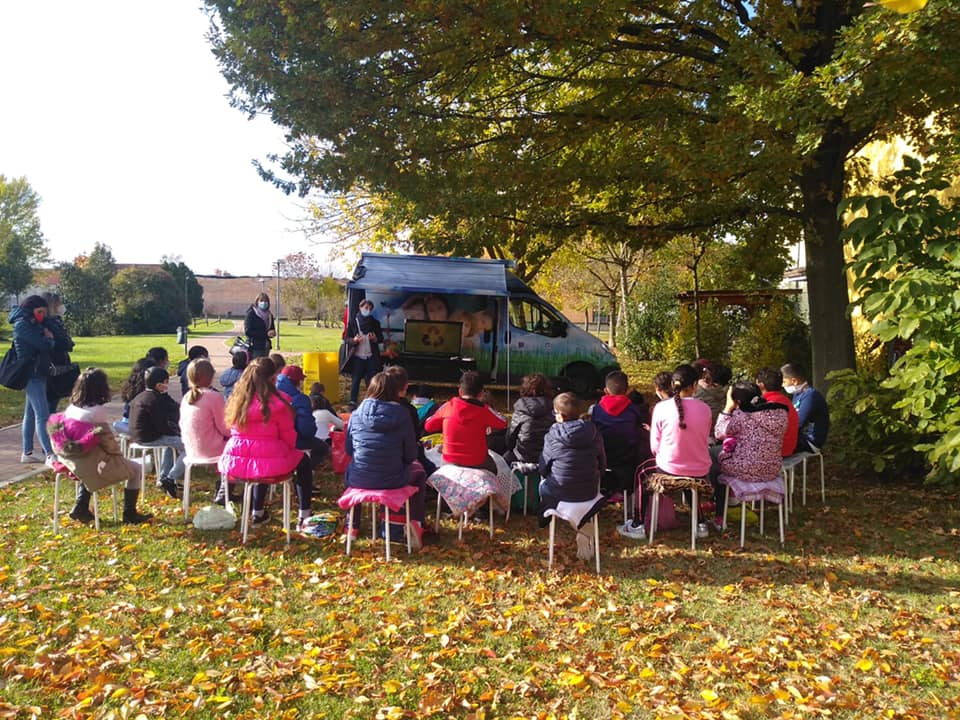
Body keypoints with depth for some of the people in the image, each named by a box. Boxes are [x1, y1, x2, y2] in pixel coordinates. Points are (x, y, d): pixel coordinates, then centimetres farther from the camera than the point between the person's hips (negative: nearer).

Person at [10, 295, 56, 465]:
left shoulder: (34, 324, 16)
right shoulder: (22, 324, -12)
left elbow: (47, 345, 14)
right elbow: (43, 345, -19)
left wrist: (47, 339, -5)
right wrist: (49, 338, 1)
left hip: (38, 374, 10)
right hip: (31, 374, -10)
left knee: (31, 414, 13)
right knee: (42, 415, -14)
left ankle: (27, 453, 21)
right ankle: (50, 455, -17)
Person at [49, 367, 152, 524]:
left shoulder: (71, 408, 2)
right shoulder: (98, 411, -19)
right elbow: (109, 440, -16)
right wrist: (118, 454, 3)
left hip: (76, 462, 8)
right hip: (96, 462, -8)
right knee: (135, 470, 9)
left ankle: (81, 508, 32)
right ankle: (130, 514, 13)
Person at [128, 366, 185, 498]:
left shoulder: (139, 397, 12)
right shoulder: (155, 400, -19)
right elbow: (162, 426, -19)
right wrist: (176, 432, -1)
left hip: (137, 436, 10)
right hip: (150, 438, -10)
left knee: (171, 441, 33)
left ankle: (163, 477, 30)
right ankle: (170, 479, -9)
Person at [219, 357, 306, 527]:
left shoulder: (236, 399, 4)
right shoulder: (276, 402, -12)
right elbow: (290, 437, -2)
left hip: (235, 463, 5)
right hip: (268, 462, -5)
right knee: (301, 459, 23)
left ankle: (258, 513, 43)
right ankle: (305, 516, 19)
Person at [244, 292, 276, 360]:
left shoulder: (269, 315, 13)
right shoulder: (251, 314, -6)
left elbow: (272, 329, 23)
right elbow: (248, 332, -13)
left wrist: (272, 333, -3)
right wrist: (265, 334, -17)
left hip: (265, 347, 6)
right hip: (255, 347, -6)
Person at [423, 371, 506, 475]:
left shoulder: (448, 407, -7)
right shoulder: (484, 410, -12)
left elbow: (428, 426, 5)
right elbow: (503, 424, 5)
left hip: (449, 462, 1)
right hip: (476, 464, -1)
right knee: (492, 467, 29)